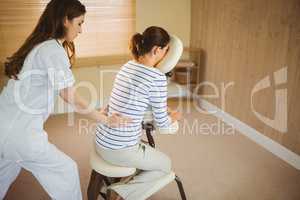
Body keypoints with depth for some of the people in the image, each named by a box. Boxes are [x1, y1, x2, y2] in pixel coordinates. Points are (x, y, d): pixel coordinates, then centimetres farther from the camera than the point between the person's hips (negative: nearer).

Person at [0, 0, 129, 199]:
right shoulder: (54, 50, -17)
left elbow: (64, 93, 11)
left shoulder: (40, 45, 12)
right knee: (66, 171, 9)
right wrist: (106, 120, -4)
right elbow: (70, 96, -14)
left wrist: (97, 112, 12)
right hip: (20, 131, -9)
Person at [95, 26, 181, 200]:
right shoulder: (157, 77, -17)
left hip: (101, 142, 8)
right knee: (165, 165, 20)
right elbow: (161, 123, -10)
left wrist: (163, 109, 21)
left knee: (147, 149, 34)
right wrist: (174, 117, 12)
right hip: (120, 150, -8)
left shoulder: (127, 66, 6)